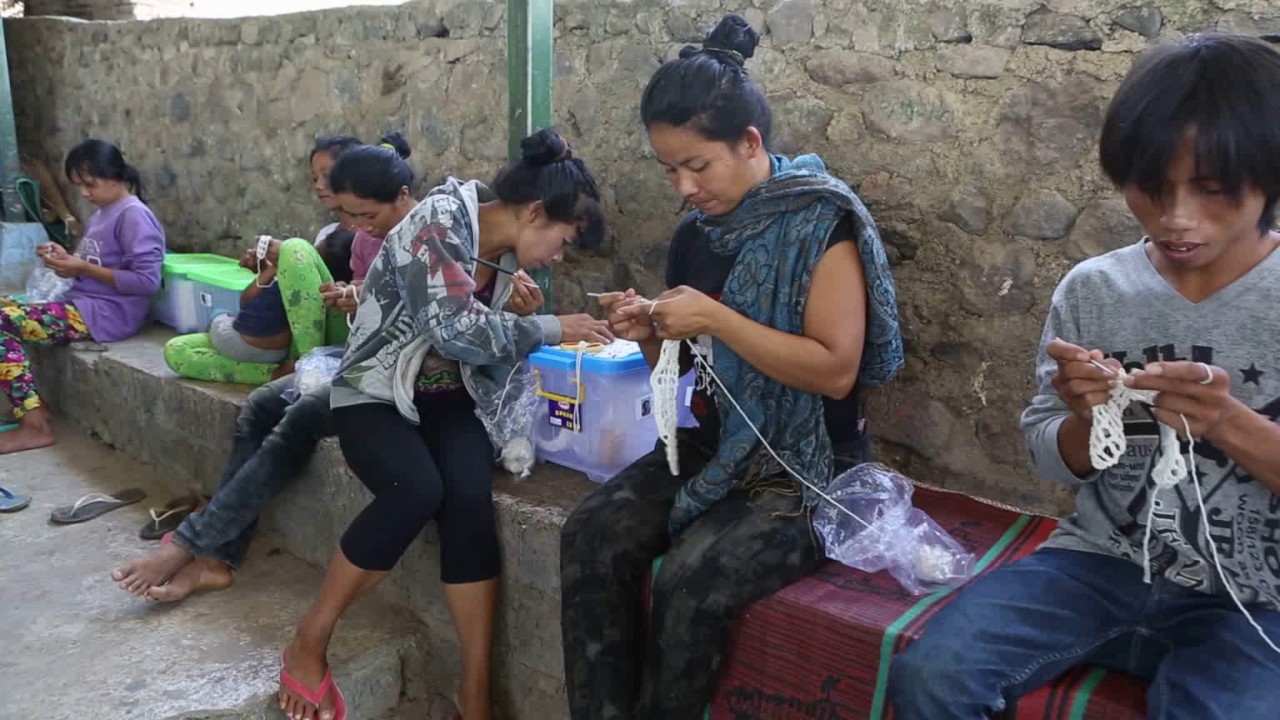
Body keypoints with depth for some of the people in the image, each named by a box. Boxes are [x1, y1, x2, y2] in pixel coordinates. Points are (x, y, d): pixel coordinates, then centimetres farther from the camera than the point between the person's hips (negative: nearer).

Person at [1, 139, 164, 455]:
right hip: (84, 303, 10)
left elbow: (147, 281, -21)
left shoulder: (134, 215, -13)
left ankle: (35, 425, -15)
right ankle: (30, 412, -4)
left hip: (108, 314, -10)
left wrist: (83, 269, -17)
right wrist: (66, 259, 2)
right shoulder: (101, 212, 17)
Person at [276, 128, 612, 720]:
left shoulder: (501, 246, 3)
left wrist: (508, 288, 1)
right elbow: (457, 331, -32)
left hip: (447, 398, 6)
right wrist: (552, 328, -22)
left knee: (470, 498, -25)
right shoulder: (439, 223, -21)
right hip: (376, 393, -5)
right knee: (416, 489, -33)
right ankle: (308, 646, -12)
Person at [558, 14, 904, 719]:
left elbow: (836, 370, -20)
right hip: (714, 447, 6)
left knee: (690, 581, -28)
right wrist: (649, 334, -6)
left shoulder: (818, 219, -13)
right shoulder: (697, 231, 7)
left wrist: (715, 320, -23)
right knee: (591, 536, -17)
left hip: (803, 466, -6)